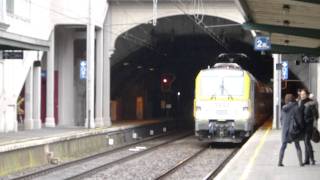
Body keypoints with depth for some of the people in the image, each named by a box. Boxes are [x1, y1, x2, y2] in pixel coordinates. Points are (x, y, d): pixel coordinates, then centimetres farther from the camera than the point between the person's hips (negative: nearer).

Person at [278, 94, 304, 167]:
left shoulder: (284, 108, 0)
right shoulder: (296, 108, -10)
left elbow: (281, 119, 6)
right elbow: (299, 119, -10)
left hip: (285, 129, 2)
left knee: (283, 146, 10)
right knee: (297, 146, 9)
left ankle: (280, 162, 6)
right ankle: (300, 162, 7)